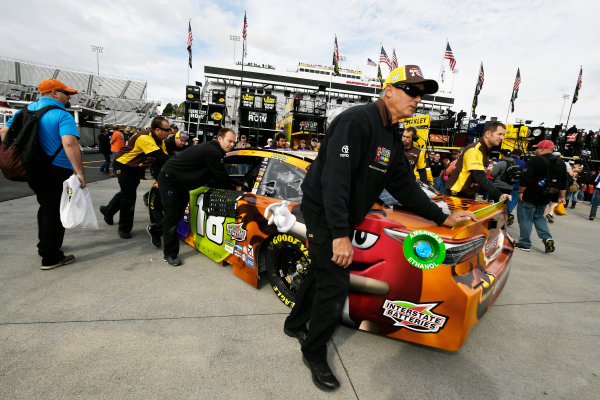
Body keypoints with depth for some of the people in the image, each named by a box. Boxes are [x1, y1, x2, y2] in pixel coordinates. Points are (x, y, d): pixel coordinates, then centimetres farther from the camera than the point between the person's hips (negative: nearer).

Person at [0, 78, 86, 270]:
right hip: (56, 171, -8)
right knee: (54, 212, 1)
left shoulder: (26, 109, 11)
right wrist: (80, 173, -29)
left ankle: (45, 246, 39)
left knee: (46, 207, 24)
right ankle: (51, 258, 9)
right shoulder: (63, 115, -13)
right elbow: (70, 143, -28)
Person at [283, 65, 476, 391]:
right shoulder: (358, 121, -20)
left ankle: (295, 325, 43)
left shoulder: (392, 137, 10)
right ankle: (314, 355, 18)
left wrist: (442, 218, 10)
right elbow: (335, 178, -29)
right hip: (323, 213, -9)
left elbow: (404, 185, 13)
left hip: (342, 216, 10)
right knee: (335, 284, -5)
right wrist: (340, 235, -31)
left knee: (321, 272, 20)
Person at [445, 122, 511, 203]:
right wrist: (499, 195, -39)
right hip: (457, 195, -10)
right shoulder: (474, 150, -18)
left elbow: (482, 177, 16)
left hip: (469, 195, 10)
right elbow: (480, 178, -30)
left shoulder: (486, 152, 14)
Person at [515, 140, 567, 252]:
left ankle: (524, 244, 7)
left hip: (530, 198, -7)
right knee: (539, 217, 23)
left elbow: (525, 179, -20)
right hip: (545, 198, 7)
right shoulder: (560, 163, 9)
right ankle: (547, 238, 8)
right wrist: (561, 197, 17)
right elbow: (564, 183, 13)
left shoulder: (535, 161, -14)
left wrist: (520, 192, -11)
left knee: (525, 219, 2)